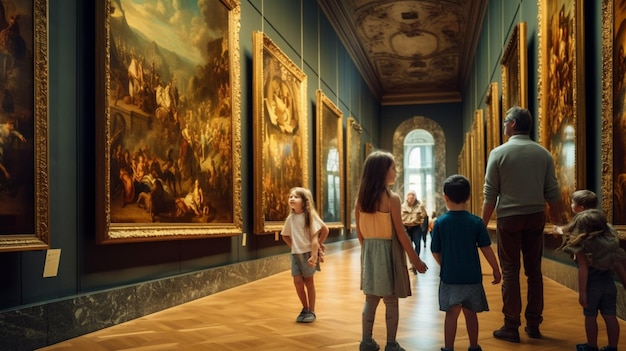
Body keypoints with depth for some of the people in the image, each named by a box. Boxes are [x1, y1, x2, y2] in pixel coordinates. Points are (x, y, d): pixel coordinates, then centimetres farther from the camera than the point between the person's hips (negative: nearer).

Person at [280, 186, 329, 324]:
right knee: (298, 282, 1)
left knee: (309, 282, 4)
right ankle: (305, 309, 20)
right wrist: (294, 246, 5)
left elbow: (314, 237, -14)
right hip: (295, 254, 4)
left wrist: (314, 256, -20)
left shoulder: (310, 215, -12)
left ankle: (311, 311, 16)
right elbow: (285, 235, 16)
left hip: (308, 253, -4)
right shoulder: (290, 218, 2)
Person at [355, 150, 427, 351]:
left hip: (369, 252, 6)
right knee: (391, 301, 5)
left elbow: (359, 232, 8)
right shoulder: (392, 198, -14)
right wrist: (415, 259, -6)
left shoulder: (361, 198, 3)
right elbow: (401, 233, -13)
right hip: (387, 251, -6)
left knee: (370, 299, 14)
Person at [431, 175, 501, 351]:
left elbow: (436, 253, -1)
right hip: (472, 277, 1)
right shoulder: (476, 222, -6)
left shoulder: (440, 222, -6)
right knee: (470, 313, 15)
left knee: (451, 314, 4)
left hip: (449, 277, -1)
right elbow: (486, 249, -4)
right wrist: (496, 270, 8)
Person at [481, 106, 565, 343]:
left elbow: (490, 194, -7)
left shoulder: (499, 153, -7)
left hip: (509, 217, -3)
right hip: (535, 217, 3)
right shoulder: (543, 153, 2)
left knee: (510, 271, 3)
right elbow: (552, 192, 3)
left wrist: (483, 224, 0)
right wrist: (557, 218, 16)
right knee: (534, 270, 11)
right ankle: (533, 324, 18)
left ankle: (511, 327, 6)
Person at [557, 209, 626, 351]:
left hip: (592, 285, -5)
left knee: (590, 317, 9)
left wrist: (582, 291, -17)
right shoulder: (611, 240, 2)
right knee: (610, 316, 11)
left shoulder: (582, 245, -15)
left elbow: (583, 269, -19)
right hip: (609, 283, 5)